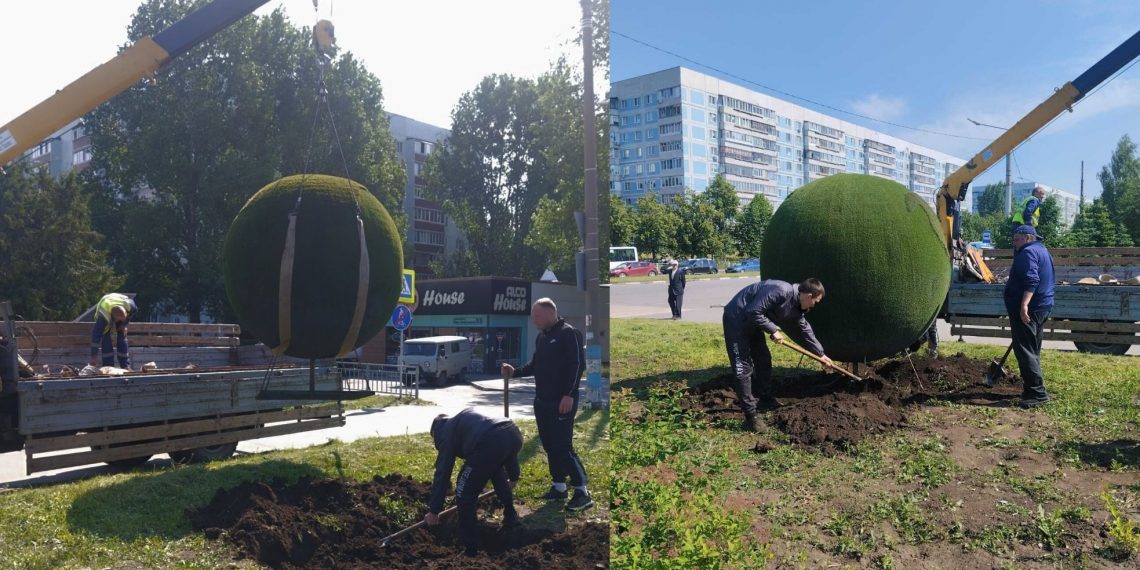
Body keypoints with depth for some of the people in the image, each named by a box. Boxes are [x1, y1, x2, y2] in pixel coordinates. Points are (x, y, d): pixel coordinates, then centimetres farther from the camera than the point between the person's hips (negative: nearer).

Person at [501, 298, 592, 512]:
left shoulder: (568, 333, -11)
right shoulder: (541, 337, 15)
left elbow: (578, 365, -17)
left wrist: (569, 394, -22)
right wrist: (515, 371, 7)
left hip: (562, 402, -8)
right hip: (542, 401, 9)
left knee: (563, 447, -10)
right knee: (549, 445, 12)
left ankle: (582, 492, -1)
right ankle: (559, 487, 23)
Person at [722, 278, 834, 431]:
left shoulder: (796, 308, 3)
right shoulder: (781, 291, -28)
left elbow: (806, 330, 19)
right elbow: (753, 312, -30)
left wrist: (820, 354, 27)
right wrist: (773, 330, -19)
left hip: (752, 322, 10)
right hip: (736, 319, -10)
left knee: (764, 360, 18)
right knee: (744, 367, -10)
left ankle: (765, 399, 36)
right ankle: (750, 416, -8)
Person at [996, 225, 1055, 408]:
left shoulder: (1028, 252, -12)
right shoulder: (1043, 251, 21)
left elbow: (1031, 280, -26)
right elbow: (1049, 281, 27)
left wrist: (1024, 304, -34)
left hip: (1026, 310, -11)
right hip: (1043, 307, 11)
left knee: (1025, 351, -11)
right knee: (1033, 350, 17)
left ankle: (1037, 392, -15)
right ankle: (1033, 388, 25)